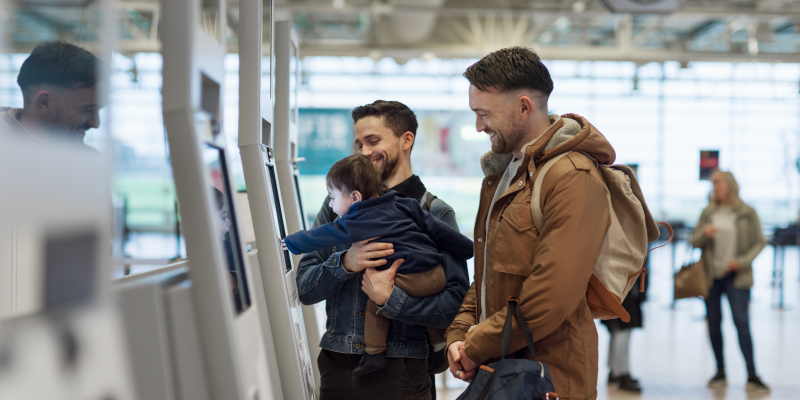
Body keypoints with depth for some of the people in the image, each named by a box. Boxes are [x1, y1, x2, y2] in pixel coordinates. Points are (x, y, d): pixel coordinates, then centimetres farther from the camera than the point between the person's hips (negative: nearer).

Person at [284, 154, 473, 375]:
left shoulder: (354, 224, 1)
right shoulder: (403, 206, 17)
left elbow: (321, 237, 13)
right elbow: (437, 229, 16)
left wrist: (289, 242, 28)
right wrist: (469, 248, 24)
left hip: (409, 281, -7)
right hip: (437, 275, 7)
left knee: (376, 298, 10)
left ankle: (374, 353, 7)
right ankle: (440, 343, 35)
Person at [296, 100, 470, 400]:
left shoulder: (435, 214, -1)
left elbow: (458, 304, -10)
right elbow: (305, 288, 5)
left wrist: (391, 299, -19)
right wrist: (345, 263, -12)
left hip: (400, 372, -3)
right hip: (337, 365, 3)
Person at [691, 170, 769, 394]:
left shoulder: (747, 213, 0)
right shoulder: (708, 213, 8)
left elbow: (760, 242, 2)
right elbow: (695, 242, 8)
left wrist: (743, 261, -12)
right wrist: (704, 234, -14)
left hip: (736, 276, -3)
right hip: (711, 275, 4)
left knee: (742, 321, -13)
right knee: (714, 322, 4)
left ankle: (752, 376, -12)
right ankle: (720, 372, 13)